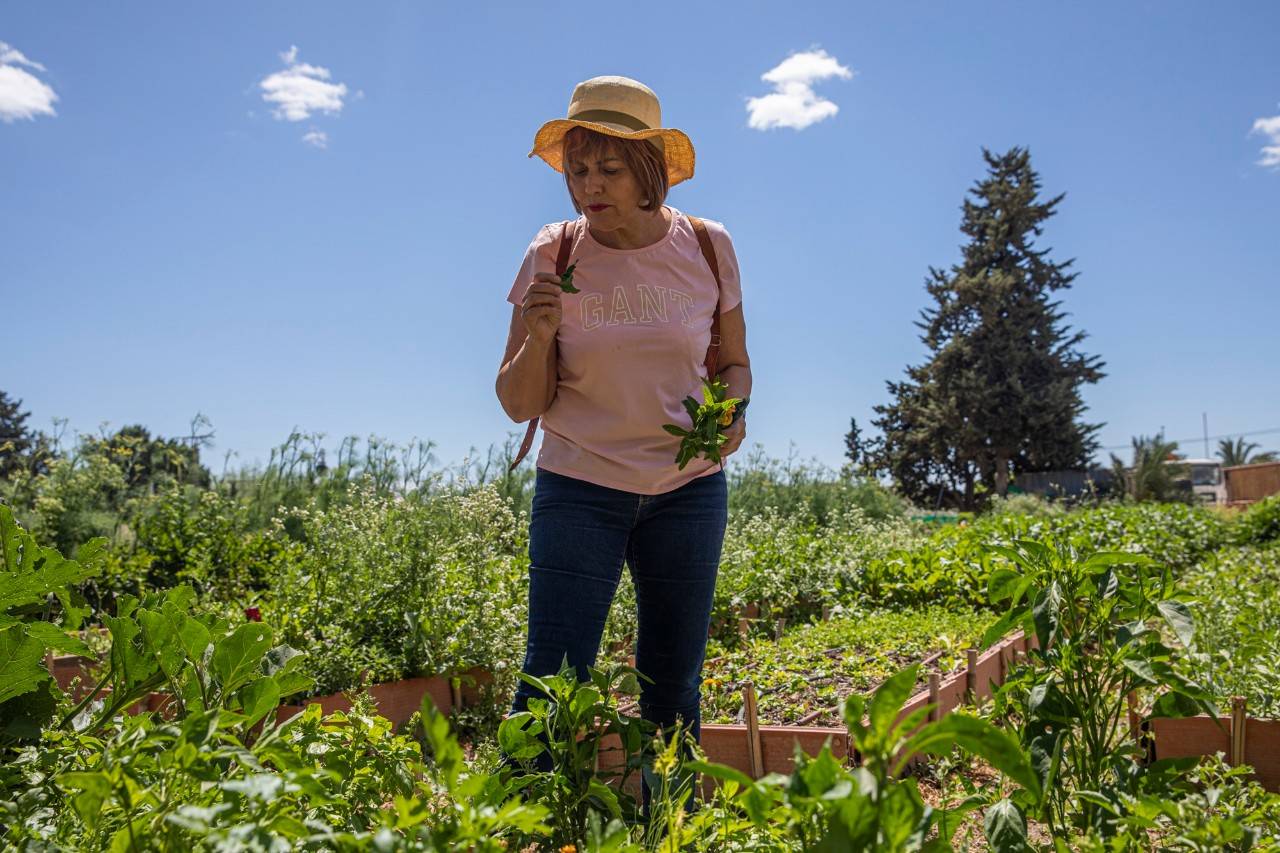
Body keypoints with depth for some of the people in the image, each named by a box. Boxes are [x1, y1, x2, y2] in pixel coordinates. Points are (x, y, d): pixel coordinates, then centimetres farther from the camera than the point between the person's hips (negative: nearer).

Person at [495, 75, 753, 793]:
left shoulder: (707, 247, -1)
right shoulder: (553, 255, -5)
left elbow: (733, 362, 12)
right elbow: (519, 404, -3)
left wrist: (732, 412, -9)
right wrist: (539, 337, -23)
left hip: (688, 491, 2)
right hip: (579, 491, -1)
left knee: (674, 688, 10)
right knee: (552, 684, -5)